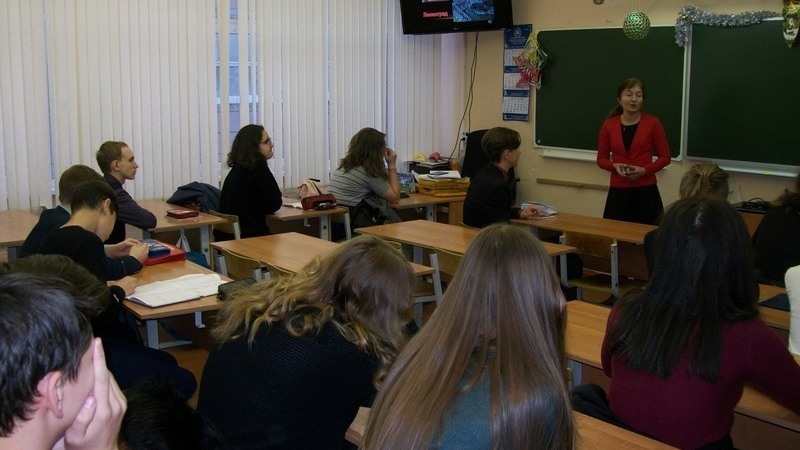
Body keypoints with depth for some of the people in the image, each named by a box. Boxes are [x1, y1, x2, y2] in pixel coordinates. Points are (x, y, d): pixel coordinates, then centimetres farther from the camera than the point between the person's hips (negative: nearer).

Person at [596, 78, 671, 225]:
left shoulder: (652, 123, -1)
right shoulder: (609, 125, 4)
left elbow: (665, 157, 3)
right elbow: (601, 158, 12)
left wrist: (644, 170, -12)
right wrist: (615, 166, -9)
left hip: (646, 191, -2)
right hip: (618, 192, 2)